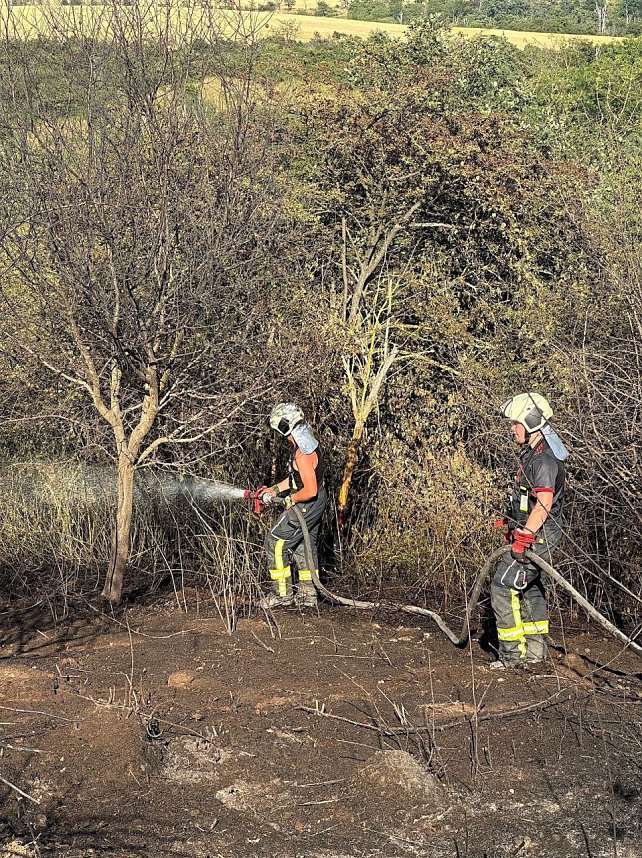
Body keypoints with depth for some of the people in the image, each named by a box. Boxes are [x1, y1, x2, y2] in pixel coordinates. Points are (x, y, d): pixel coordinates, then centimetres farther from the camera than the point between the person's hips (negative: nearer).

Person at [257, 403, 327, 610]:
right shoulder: (308, 442, 5)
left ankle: (282, 593, 5)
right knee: (304, 545, 19)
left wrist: (290, 498, -13)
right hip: (315, 505, 10)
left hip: (306, 505, -10)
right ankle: (308, 593, 28)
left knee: (276, 542, -1)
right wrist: (273, 489, 15)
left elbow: (310, 490, -29)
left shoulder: (302, 454, -27)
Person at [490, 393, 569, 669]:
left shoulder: (544, 459, -21)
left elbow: (544, 502, -28)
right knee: (529, 587, 20)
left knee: (503, 587, -9)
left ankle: (513, 653, -4)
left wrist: (523, 537, -28)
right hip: (535, 534, 11)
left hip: (536, 537, -11)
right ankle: (535, 648, 30)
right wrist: (515, 526, 27)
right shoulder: (534, 453, 13)